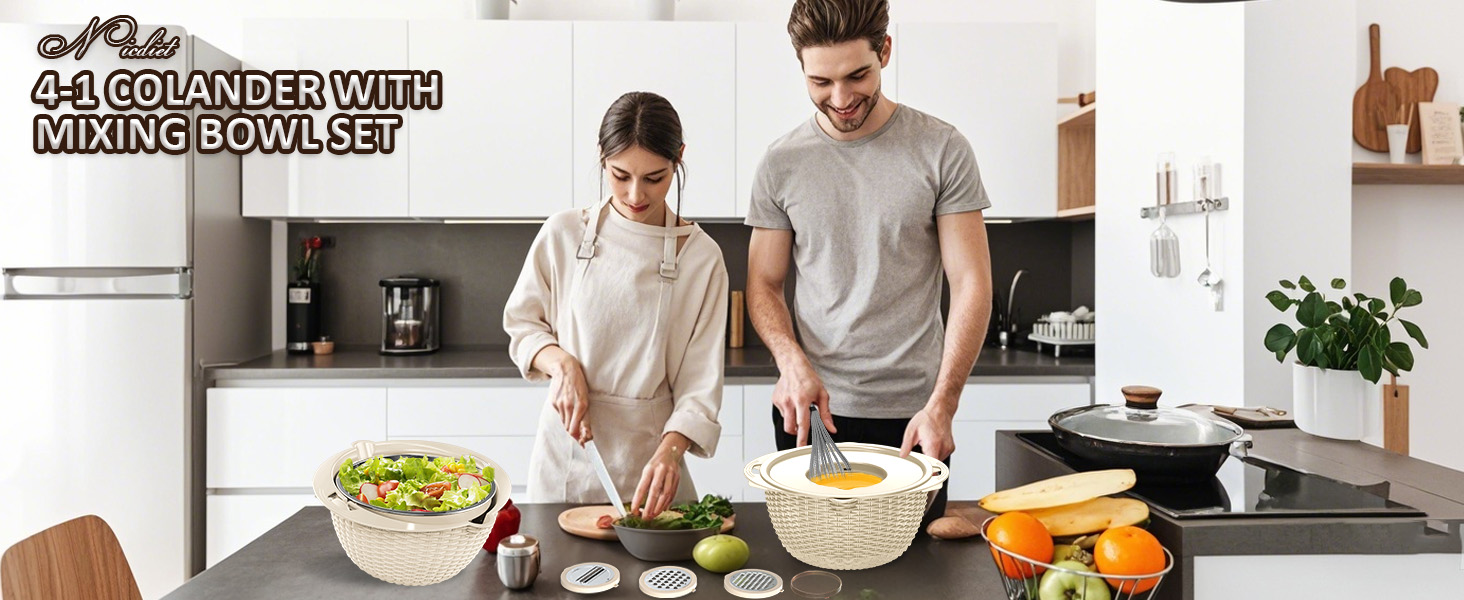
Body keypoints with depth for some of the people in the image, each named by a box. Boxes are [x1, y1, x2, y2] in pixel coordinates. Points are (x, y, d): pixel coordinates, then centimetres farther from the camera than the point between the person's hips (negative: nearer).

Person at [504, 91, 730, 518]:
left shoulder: (701, 257, -6)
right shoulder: (563, 234, -2)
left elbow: (700, 384, -8)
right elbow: (522, 323, 8)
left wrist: (670, 450, -24)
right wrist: (562, 365, -12)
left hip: (649, 452, -1)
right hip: (566, 449, 1)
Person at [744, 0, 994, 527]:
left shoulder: (942, 151, -3)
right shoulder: (781, 163, 2)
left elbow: (971, 284, -5)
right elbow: (764, 285, 7)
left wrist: (941, 404, -14)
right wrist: (792, 361, -13)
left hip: (913, 413, -1)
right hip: (811, 408, 1)